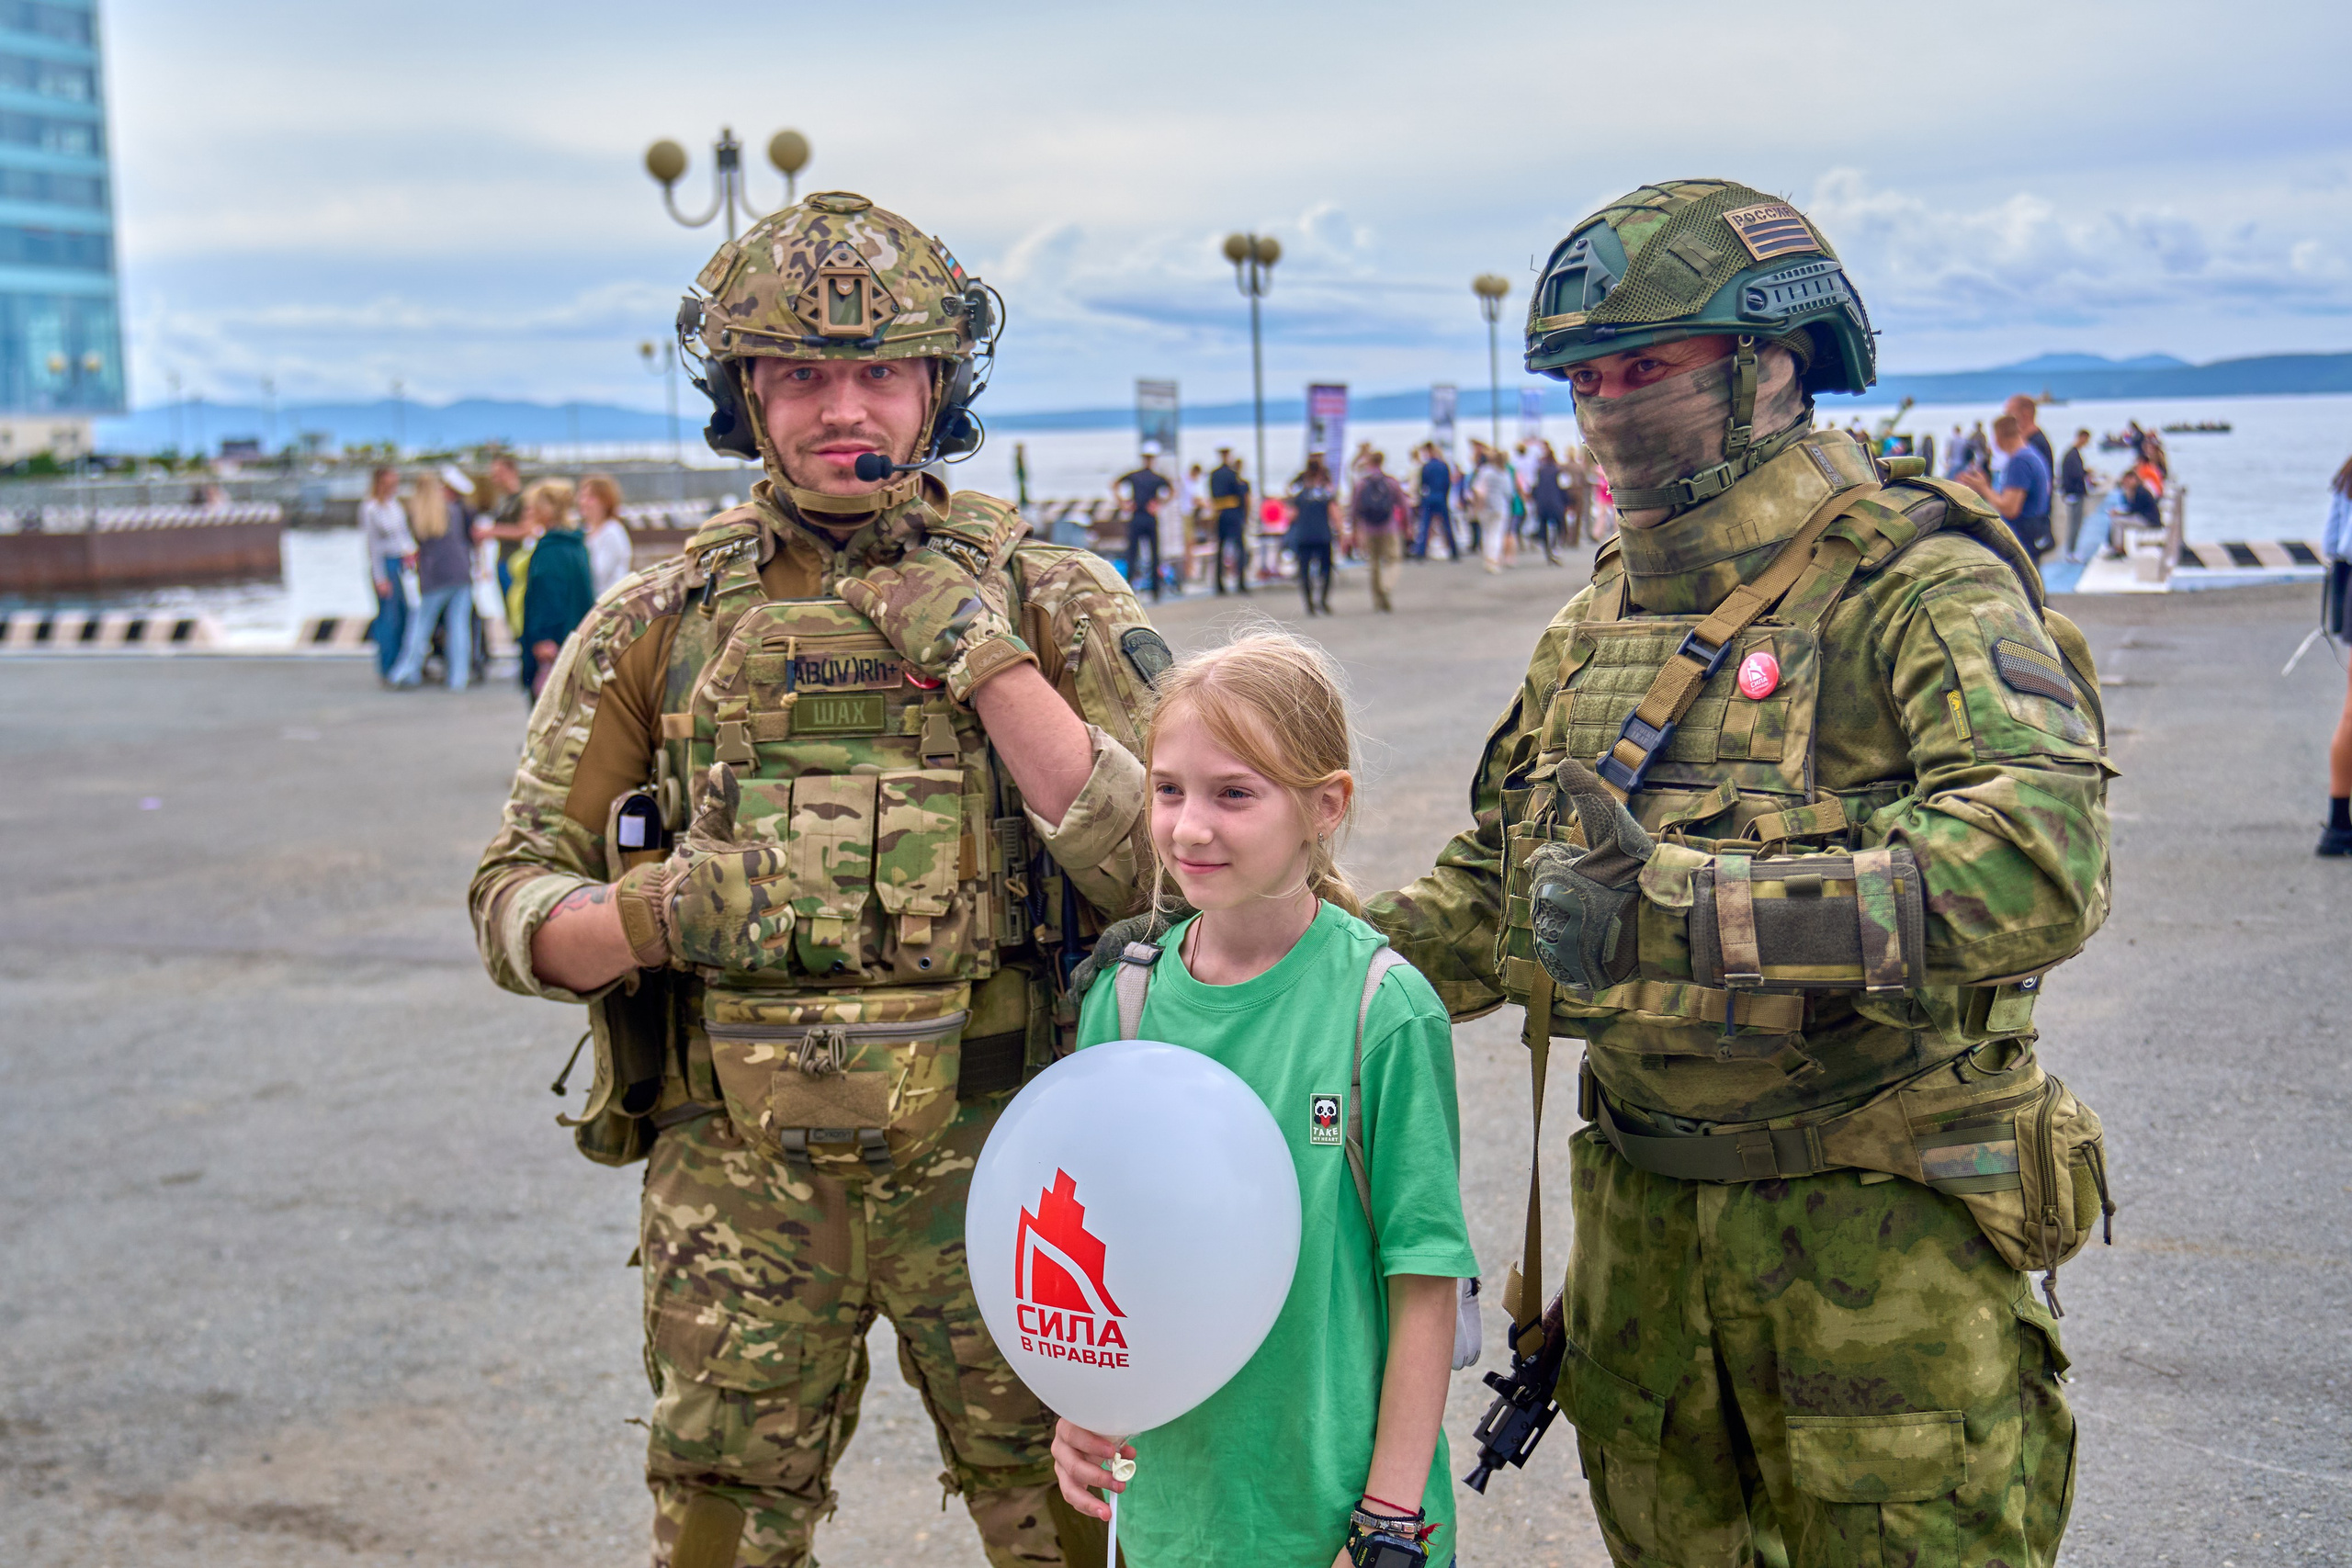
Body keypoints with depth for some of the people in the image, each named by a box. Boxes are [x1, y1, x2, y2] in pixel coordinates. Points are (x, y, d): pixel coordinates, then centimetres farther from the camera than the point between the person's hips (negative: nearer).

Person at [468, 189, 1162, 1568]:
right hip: (737, 1169, 1)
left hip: (992, 1153, -1)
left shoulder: (1051, 602, 1)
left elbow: (1152, 866, -10)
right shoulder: (657, 627, 5)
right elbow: (515, 911, 6)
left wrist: (986, 657, -14)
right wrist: (656, 916, -16)